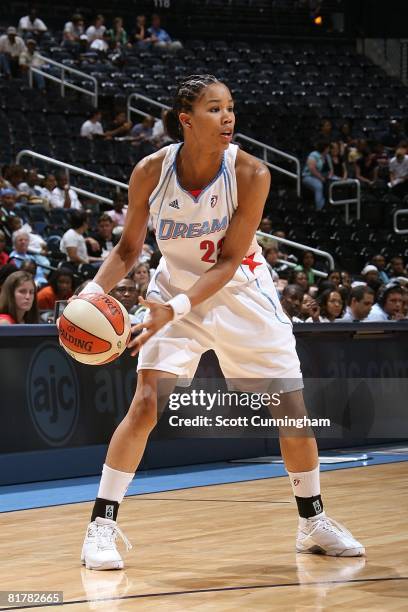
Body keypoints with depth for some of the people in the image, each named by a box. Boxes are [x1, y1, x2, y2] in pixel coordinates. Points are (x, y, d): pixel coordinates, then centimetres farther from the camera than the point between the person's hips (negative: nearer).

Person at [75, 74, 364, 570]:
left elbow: (228, 261, -21)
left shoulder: (250, 173, -22)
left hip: (242, 294, 0)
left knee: (293, 411, 1)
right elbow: (128, 248, -4)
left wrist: (176, 309, -34)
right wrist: (95, 289, -22)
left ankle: (313, 523, 21)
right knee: (145, 404, -16)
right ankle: (102, 525, -5)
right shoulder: (151, 172, -18)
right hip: (175, 289, 0)